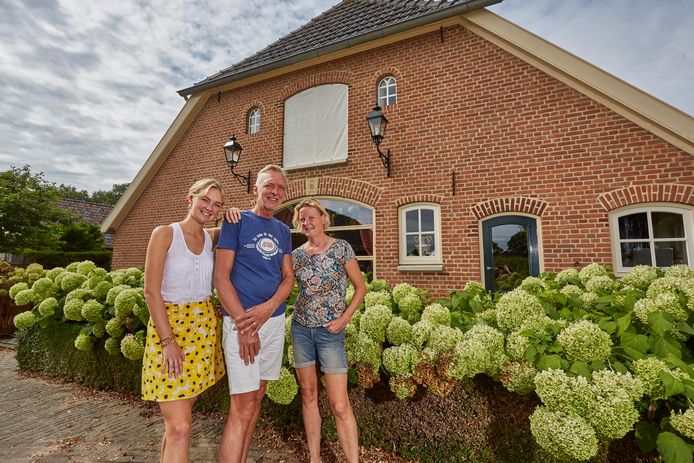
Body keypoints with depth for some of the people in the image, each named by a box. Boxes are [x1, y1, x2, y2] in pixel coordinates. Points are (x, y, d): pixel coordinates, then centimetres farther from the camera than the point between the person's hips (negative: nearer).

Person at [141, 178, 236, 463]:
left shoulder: (212, 237, 5)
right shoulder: (164, 234, -8)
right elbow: (151, 291, -11)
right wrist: (168, 341, -15)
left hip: (204, 329, 5)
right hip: (168, 325, -5)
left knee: (180, 415, 17)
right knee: (180, 427, -4)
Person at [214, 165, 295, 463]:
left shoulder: (283, 230, 12)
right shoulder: (236, 222, -4)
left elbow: (288, 277, 8)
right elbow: (221, 276, -10)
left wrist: (268, 308, -11)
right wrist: (243, 324, -16)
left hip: (275, 320, 6)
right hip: (241, 319, -5)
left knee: (257, 396, 16)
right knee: (242, 407, -3)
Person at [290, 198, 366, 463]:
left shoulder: (341, 248, -7)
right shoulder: (296, 255, 2)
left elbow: (360, 287, -2)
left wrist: (344, 318, -11)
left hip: (330, 331, -3)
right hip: (301, 328, 4)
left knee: (339, 404, -3)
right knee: (308, 394, 14)